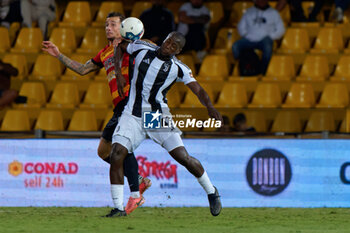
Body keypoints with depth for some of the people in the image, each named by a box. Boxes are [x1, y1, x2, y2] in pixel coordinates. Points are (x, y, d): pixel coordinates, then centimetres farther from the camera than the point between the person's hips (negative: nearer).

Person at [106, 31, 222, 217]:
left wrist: (209, 107, -28)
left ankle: (211, 192, 19)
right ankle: (118, 208, -9)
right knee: (117, 154, -18)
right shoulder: (142, 49, 1)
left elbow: (198, 90, -8)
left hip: (158, 117, -1)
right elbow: (120, 46, 19)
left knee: (183, 157, -8)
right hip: (133, 116, 1)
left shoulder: (178, 68, -4)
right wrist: (118, 73, 6)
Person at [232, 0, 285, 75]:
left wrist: (269, 37, -5)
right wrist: (246, 35, 0)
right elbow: (241, 27, 19)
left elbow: (280, 30, 8)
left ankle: (262, 72, -31)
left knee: (267, 48, -39)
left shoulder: (273, 13, 12)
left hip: (264, 40, -2)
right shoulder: (249, 12, 19)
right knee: (235, 46, -28)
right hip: (249, 40, 2)